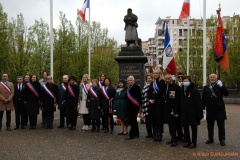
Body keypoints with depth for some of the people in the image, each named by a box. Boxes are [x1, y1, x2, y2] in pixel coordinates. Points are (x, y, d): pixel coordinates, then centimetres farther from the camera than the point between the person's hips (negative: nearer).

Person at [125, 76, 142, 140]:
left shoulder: (136, 87, -10)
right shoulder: (128, 88, 16)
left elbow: (139, 96, -15)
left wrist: (139, 104, -18)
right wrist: (127, 106, 14)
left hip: (134, 106, -9)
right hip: (130, 107, 9)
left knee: (132, 120, -9)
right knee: (133, 120, 14)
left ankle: (131, 134, -6)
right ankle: (136, 133, 24)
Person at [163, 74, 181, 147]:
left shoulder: (176, 87, -10)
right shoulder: (165, 86, 11)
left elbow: (178, 100, -14)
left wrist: (175, 110, -18)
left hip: (173, 109, -7)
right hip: (167, 109, 7)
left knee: (173, 124, -6)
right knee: (170, 124, 12)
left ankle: (174, 140, -1)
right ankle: (173, 138, 21)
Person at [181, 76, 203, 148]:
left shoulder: (195, 91, -10)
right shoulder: (182, 91, 7)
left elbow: (198, 103, -13)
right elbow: (181, 102, 11)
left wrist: (199, 114, -16)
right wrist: (180, 112, 7)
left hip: (193, 113, -6)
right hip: (184, 113, 6)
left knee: (194, 128, 7)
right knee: (185, 127, 12)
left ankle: (193, 142, 15)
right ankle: (187, 141, 25)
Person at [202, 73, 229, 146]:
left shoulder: (220, 86, 3)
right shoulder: (206, 87, 8)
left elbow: (226, 93, -11)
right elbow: (203, 98, 7)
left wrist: (221, 86, -22)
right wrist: (203, 107, 2)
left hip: (219, 108, -2)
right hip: (210, 110, 2)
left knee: (221, 125, 3)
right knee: (210, 125, 9)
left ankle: (222, 140, 11)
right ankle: (210, 139, 20)